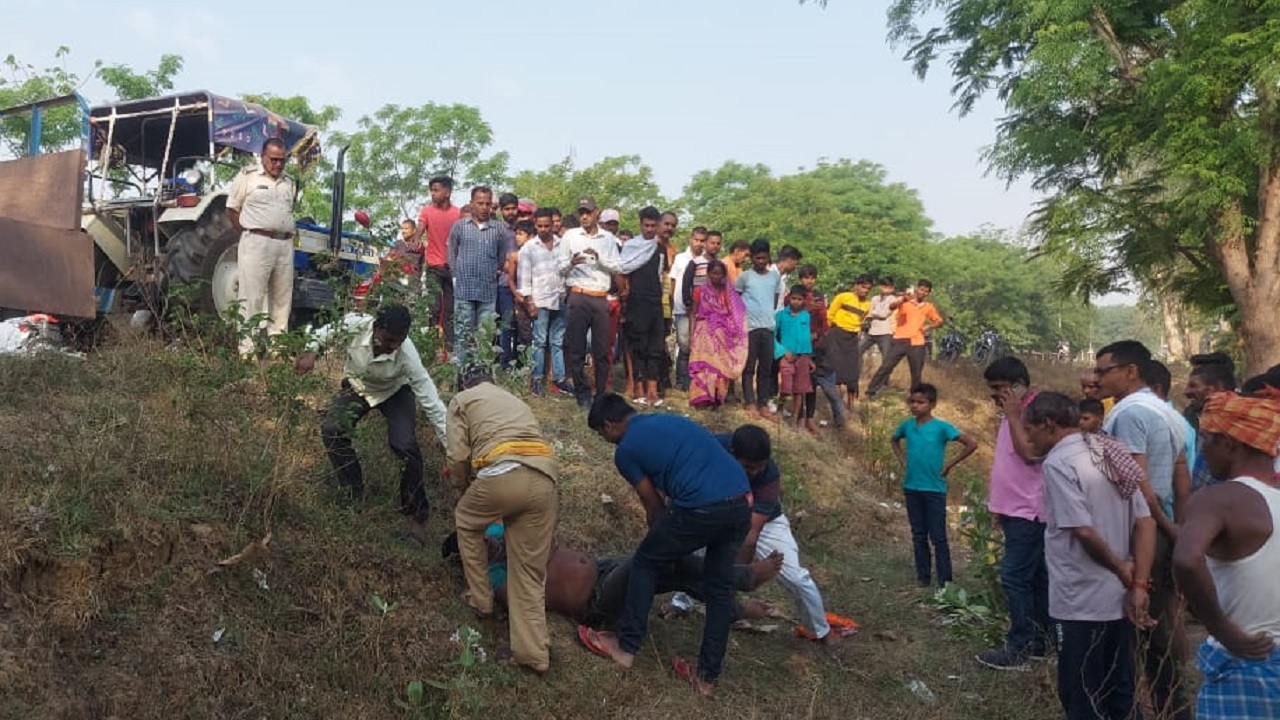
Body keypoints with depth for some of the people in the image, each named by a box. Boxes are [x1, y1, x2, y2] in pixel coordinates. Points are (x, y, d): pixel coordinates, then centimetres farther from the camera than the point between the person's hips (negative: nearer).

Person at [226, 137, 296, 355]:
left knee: (282, 299, 9)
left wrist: (288, 234, 11)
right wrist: (249, 232, 0)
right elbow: (232, 210, 4)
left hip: (285, 245, 6)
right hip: (256, 243, -6)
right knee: (252, 298, -6)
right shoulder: (247, 177, 1)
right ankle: (248, 349, -4)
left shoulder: (290, 183, 17)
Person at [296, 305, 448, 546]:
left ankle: (416, 516, -3)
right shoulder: (354, 324, -35)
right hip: (357, 386, 3)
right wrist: (310, 352, -26)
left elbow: (432, 403, -35)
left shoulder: (407, 356, -38)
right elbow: (325, 333, -8)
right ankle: (355, 497, 1)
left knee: (406, 446, -20)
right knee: (331, 430, -18)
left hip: (394, 392, -2)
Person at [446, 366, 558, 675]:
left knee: (466, 521, 28)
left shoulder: (462, 400, 21)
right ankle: (533, 653, 7)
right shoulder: (516, 400, 37)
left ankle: (481, 599, 34)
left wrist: (466, 485, 30)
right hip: (544, 477, 5)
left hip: (502, 473, -4)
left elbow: (458, 456, 9)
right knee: (530, 570, 11)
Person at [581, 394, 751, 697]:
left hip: (703, 507, -7)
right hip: (741, 502, 7)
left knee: (645, 562, 16)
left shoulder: (625, 450, 7)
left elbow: (654, 506, 13)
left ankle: (626, 648, 24)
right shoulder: (668, 420, 28)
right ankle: (707, 676, 27)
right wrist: (668, 539, 44)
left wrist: (663, 540, 33)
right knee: (720, 586, 19)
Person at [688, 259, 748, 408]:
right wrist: (691, 335, -5)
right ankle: (702, 397, -14)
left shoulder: (729, 293, 8)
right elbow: (693, 314, 3)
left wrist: (732, 334, -5)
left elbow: (735, 316, 7)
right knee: (704, 364, -11)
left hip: (723, 335, 2)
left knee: (721, 366, 0)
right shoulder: (701, 291, 4)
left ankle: (717, 398, 3)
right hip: (705, 333, -2)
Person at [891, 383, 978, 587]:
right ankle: (923, 576, 22)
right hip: (911, 488, 4)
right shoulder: (907, 425, 2)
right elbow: (894, 440, 23)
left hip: (934, 489, -4)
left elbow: (971, 444, -10)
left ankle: (945, 581, 8)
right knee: (918, 536, 12)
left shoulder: (942, 427, -11)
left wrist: (950, 464, -8)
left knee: (938, 537, 1)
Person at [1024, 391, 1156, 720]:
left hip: (1081, 604, -8)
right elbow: (1146, 524, 5)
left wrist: (1121, 571, -7)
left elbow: (1083, 531, -23)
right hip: (1120, 600, 8)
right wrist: (1138, 585, -1)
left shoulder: (1058, 462, -16)